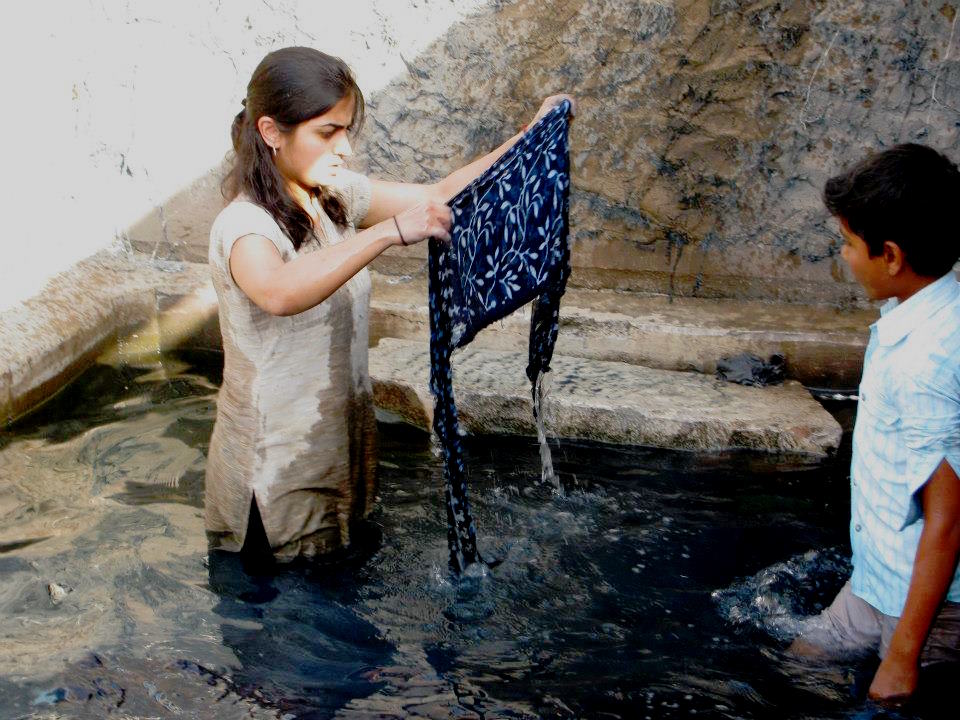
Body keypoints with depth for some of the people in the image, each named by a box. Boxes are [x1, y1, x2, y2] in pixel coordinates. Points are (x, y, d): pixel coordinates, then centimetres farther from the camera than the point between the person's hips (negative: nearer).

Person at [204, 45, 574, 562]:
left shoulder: (335, 197, -1)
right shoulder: (243, 225, -25)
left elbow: (440, 196, 4)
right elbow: (278, 293, -47)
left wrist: (528, 139, -6)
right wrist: (390, 231, -51)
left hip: (339, 438, 7)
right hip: (275, 473, -7)